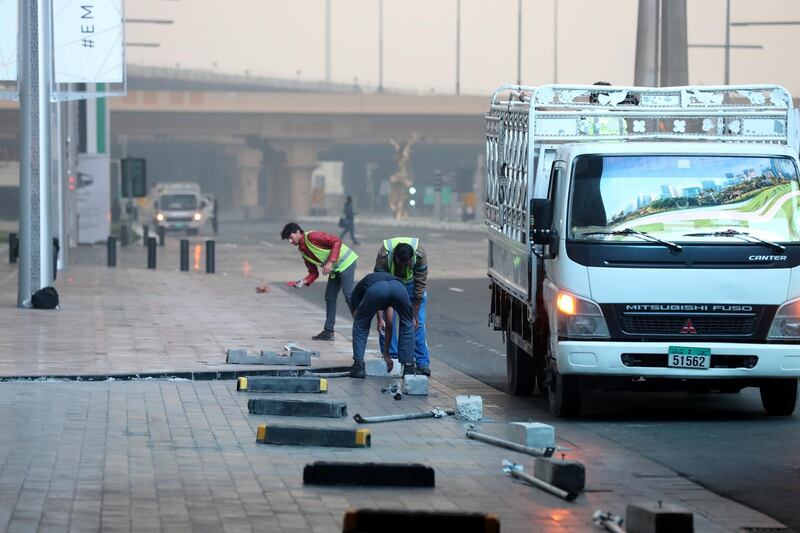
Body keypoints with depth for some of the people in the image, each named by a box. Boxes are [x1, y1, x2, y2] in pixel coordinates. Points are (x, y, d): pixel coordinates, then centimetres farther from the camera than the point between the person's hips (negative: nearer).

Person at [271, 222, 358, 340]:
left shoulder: (311, 237, -17)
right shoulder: (303, 251, 10)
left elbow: (337, 241, -21)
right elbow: (314, 273, 10)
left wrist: (330, 262, -26)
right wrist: (302, 283, -7)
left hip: (345, 263, -10)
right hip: (335, 269, 10)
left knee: (349, 296, -14)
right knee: (329, 298, 10)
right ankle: (328, 332, 15)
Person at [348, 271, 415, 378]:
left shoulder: (358, 289, 39)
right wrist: (386, 354, 54)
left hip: (375, 290, -2)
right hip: (399, 288, 2)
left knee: (361, 325, 26)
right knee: (407, 325, 30)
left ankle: (358, 366, 20)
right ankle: (408, 367, 27)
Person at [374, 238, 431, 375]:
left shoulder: (420, 255, -36)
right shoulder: (384, 255, -38)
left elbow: (420, 286, -27)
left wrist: (414, 315, -22)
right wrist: (380, 318, -35)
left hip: (411, 282, 0)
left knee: (418, 323, -10)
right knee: (386, 321, -11)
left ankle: (423, 363, -8)